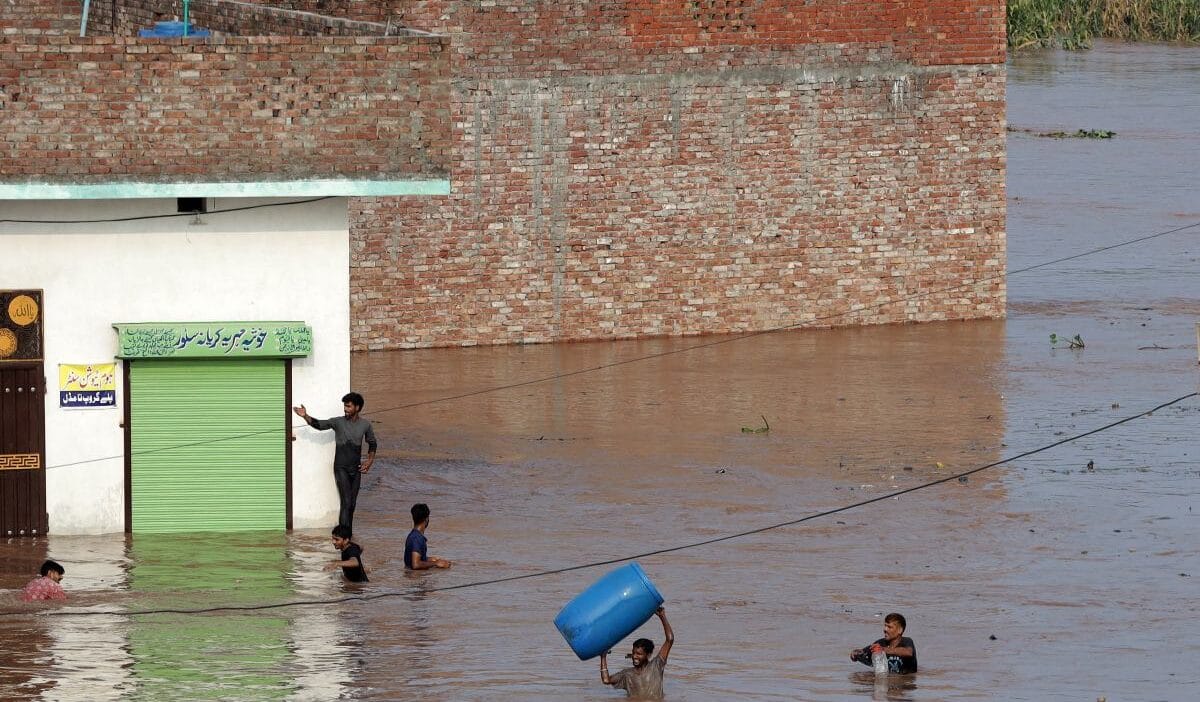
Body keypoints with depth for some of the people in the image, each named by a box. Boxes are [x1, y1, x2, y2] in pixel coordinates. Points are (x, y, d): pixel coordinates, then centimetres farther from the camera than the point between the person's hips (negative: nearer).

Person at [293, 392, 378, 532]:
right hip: (341, 468, -3)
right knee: (346, 502, -13)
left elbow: (372, 444, 16)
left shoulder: (365, 425, 2)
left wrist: (369, 461, 3)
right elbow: (318, 424, -18)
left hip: (356, 468, 3)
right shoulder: (338, 422, -6)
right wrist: (305, 416, -35)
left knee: (352, 503, 8)